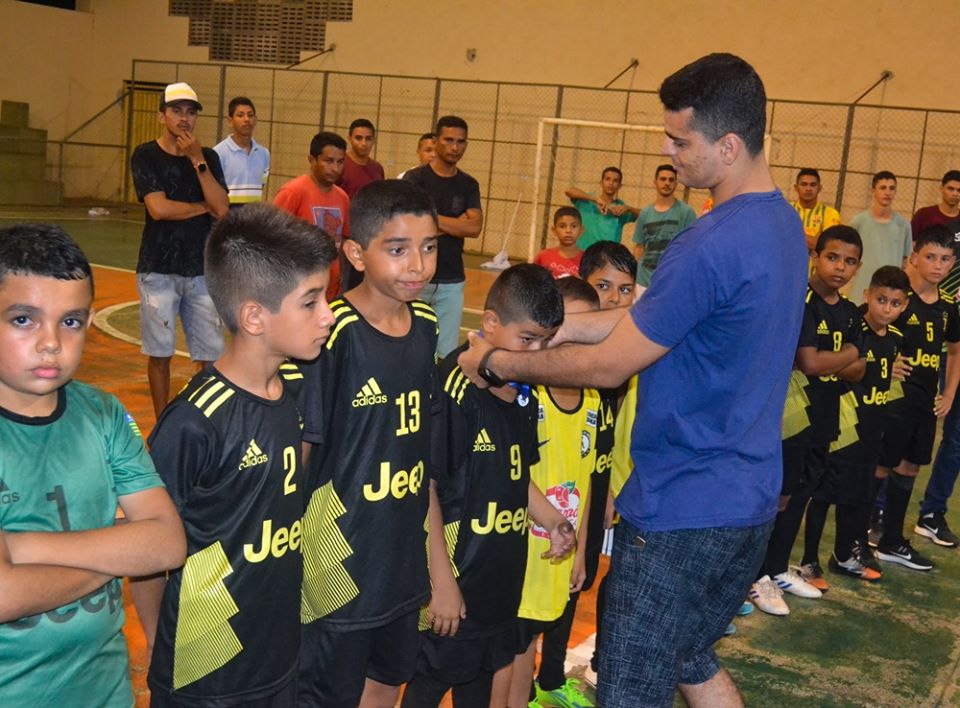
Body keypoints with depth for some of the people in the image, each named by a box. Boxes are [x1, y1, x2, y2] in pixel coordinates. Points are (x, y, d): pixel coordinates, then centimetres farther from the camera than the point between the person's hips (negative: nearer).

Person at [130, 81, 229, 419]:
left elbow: (223, 210, -6)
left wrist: (198, 160, -9)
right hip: (159, 270, -2)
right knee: (160, 353, 4)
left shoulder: (208, 157, 8)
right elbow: (159, 208, -14)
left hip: (203, 269, 3)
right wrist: (203, 207, -3)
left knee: (210, 354, 2)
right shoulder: (146, 156, -1)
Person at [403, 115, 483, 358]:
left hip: (451, 281, 3)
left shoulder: (468, 185, 9)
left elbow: (475, 227, -5)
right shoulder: (415, 178, -2)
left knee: (446, 352, 3)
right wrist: (456, 224, -9)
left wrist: (433, 219, -7)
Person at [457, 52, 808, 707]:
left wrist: (497, 363, -6)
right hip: (748, 499, 10)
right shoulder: (783, 222, 4)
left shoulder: (714, 246, -26)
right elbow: (656, 318, 10)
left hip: (682, 510, -9)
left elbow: (608, 366, -19)